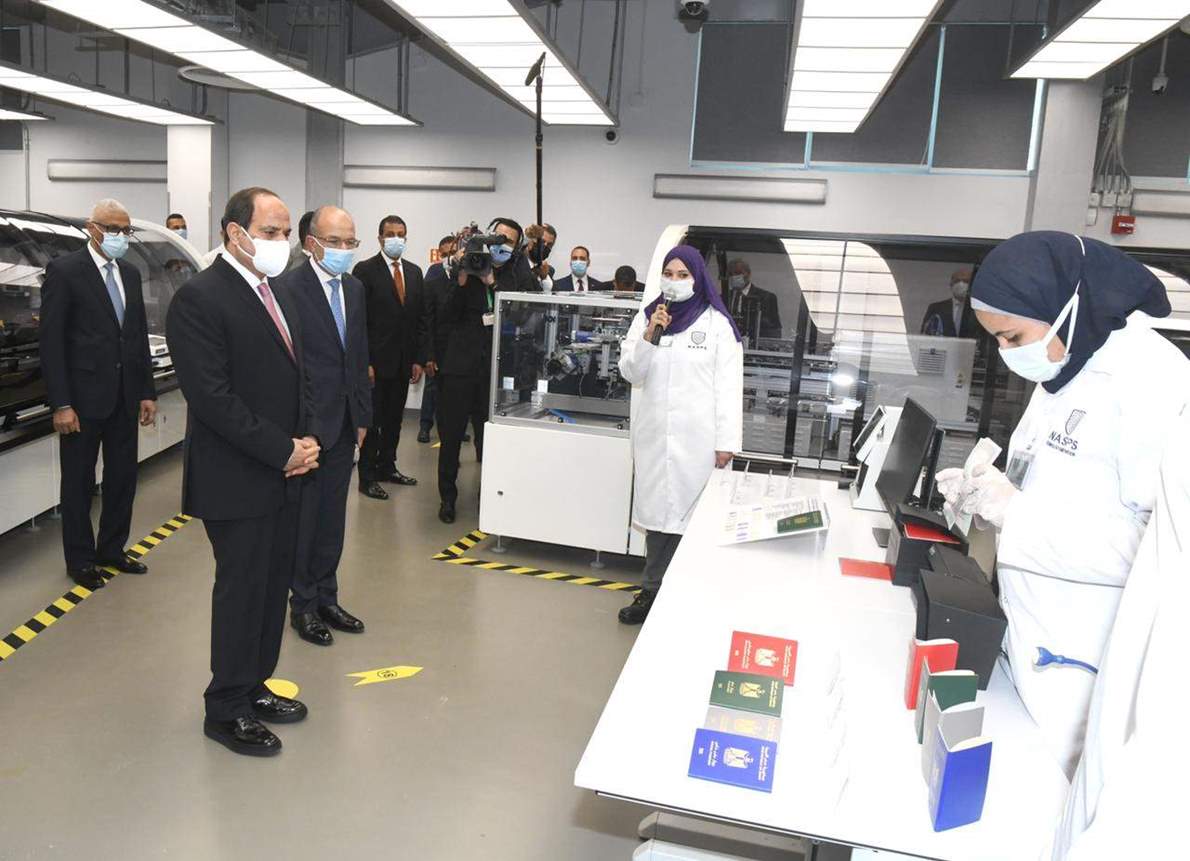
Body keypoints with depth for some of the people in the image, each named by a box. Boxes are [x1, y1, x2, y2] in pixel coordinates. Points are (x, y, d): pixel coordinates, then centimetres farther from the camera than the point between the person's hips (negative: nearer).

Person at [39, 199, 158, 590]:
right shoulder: (64, 271, -9)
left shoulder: (130, 274, 11)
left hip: (124, 396, 6)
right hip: (84, 397, -6)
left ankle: (112, 549, 30)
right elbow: (51, 340, -12)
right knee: (78, 483, 7)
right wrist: (60, 404, -16)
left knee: (123, 477, 14)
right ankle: (80, 559, 20)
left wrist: (147, 392, 9)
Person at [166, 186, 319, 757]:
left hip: (283, 474, 8)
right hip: (236, 480, -8)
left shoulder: (277, 294, 12)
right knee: (242, 591, 3)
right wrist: (283, 451, -18)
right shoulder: (200, 298, -15)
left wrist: (304, 441, 1)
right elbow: (212, 396, -21)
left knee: (274, 585, 15)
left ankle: (254, 688, 32)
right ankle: (226, 710, 21)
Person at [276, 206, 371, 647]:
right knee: (303, 518, 6)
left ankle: (326, 598, 29)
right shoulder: (288, 287, -13)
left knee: (332, 517, 15)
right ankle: (303, 605, 22)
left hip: (344, 424, 7)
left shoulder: (355, 288, 10)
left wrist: (362, 415, 12)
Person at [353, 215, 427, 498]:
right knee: (372, 420, 2)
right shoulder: (365, 270, -6)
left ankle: (387, 466, 27)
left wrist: (419, 359, 6)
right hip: (376, 361, -5)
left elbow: (420, 318, 11)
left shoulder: (414, 271, 11)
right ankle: (367, 477, 11)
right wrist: (364, 363, -14)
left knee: (394, 418, 13)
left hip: (404, 361, 5)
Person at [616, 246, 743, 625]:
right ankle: (653, 592, 17)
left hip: (697, 438, -3)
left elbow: (729, 385, -4)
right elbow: (630, 373, 6)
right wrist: (649, 335, -9)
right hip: (654, 434, 4)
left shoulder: (717, 323, -1)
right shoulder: (646, 317, 11)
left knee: (691, 512, -3)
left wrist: (726, 442, -8)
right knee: (658, 510, 7)